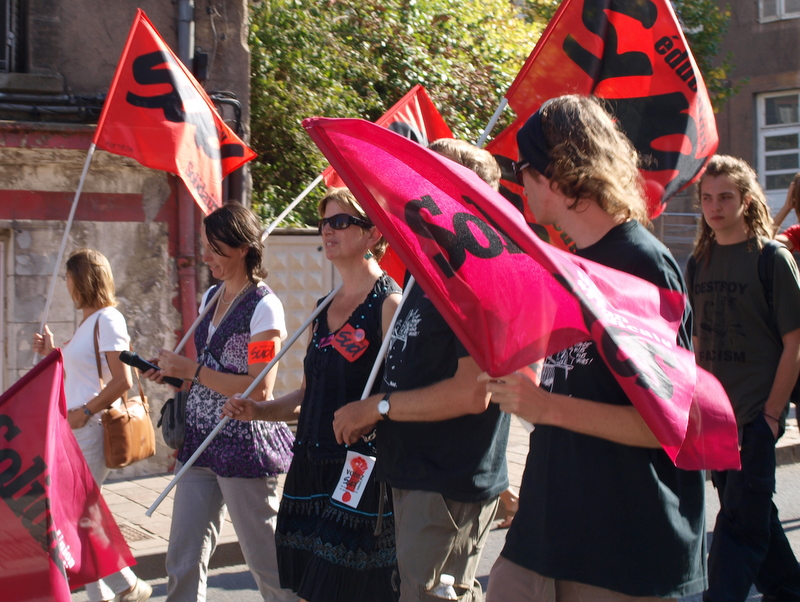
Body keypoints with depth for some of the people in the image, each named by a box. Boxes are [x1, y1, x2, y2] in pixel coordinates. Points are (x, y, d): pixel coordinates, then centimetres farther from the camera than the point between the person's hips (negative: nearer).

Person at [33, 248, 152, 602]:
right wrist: (51, 354, 13)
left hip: (93, 428, -9)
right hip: (78, 429, 9)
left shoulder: (107, 320, -12)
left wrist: (83, 412, -16)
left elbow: (122, 381, -18)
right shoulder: (88, 321, 16)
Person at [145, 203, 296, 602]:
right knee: (182, 558, 9)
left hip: (244, 444, -7)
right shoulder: (211, 297, 13)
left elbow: (260, 390, -18)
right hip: (201, 440, 8)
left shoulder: (263, 307, -12)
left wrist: (193, 371, -17)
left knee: (264, 558, 3)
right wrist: (172, 372, 3)